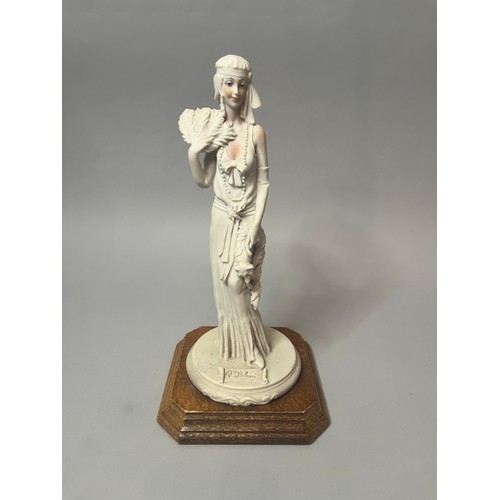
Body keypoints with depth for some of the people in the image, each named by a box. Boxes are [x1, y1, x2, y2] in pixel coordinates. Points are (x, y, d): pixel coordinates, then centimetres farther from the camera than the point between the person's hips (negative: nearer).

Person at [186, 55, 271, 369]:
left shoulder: (256, 131, -11)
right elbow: (204, 181, 0)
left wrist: (254, 228, -13)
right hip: (222, 218, 2)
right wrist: (192, 154, -19)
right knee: (226, 287, 14)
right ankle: (233, 347, 38)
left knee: (241, 288, 10)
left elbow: (264, 182, -9)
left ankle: (250, 350, 36)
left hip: (249, 220, -2)